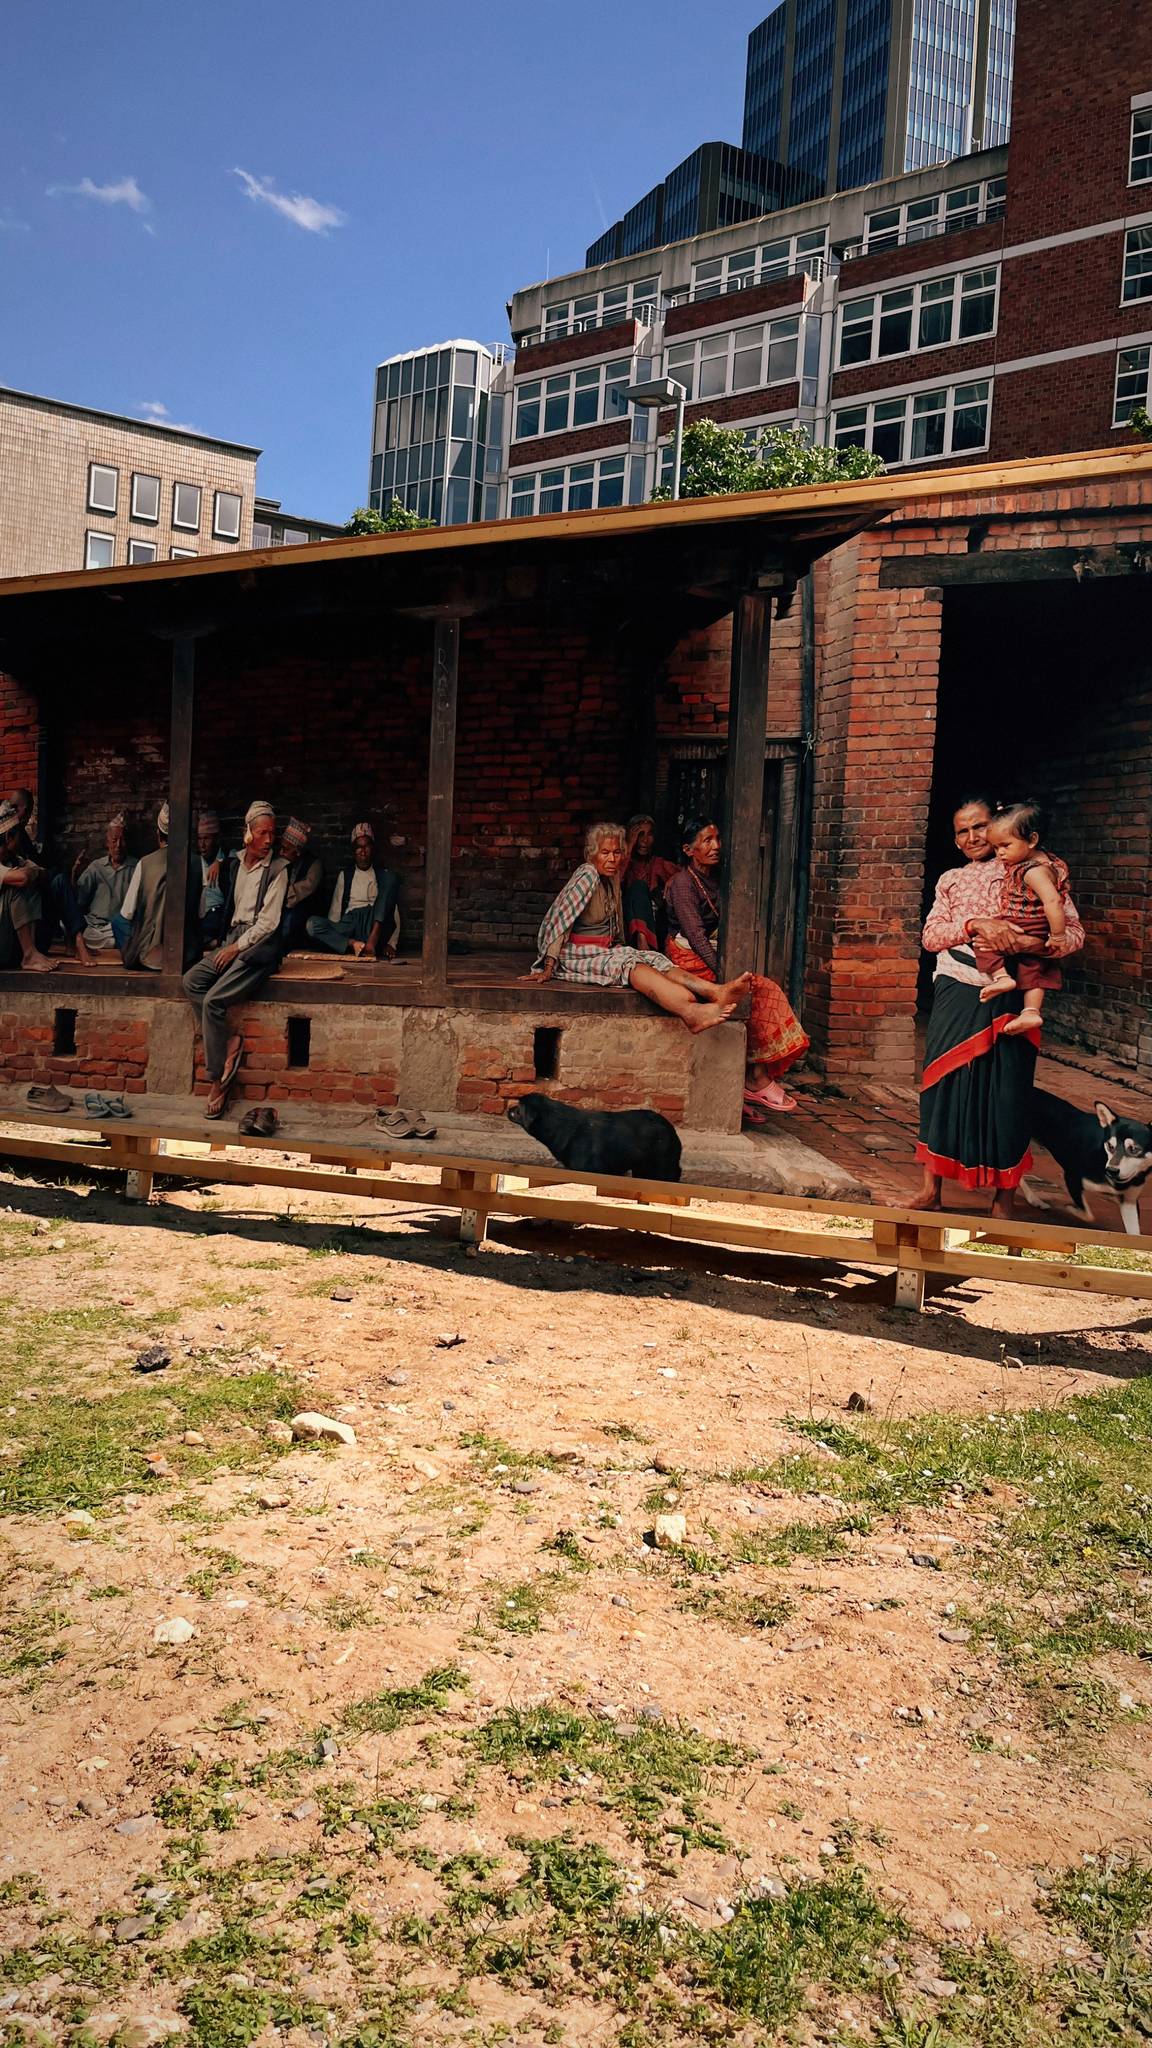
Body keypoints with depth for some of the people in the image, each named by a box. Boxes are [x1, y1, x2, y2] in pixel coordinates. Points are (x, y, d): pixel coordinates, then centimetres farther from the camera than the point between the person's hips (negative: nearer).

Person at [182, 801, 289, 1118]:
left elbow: (268, 921, -9)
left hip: (259, 945, -7)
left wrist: (238, 947, -12)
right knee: (192, 980, -17)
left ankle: (217, 1079, -15)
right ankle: (229, 1042, -15)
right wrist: (228, 944, 8)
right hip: (233, 940, 7)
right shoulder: (235, 863, 14)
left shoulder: (277, 870, -4)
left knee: (213, 1000, -22)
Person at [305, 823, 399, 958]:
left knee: (391, 877, -20)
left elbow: (394, 912, 8)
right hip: (348, 925, 1)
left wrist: (391, 943, -8)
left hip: (375, 927, -1)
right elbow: (335, 911, 17)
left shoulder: (383, 875, 18)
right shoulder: (345, 875, 22)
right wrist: (332, 931, -4)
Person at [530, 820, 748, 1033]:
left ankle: (716, 991, -45)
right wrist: (548, 968, -20)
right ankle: (691, 1012, -60)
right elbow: (560, 919, -17)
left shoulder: (613, 877, 12)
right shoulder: (587, 875, -13)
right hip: (579, 956, -8)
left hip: (606, 951, 8)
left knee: (656, 961, -19)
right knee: (632, 965, -33)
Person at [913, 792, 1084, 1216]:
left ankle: (1003, 1203, 11)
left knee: (1006, 1090, 0)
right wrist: (976, 924, -17)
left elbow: (1073, 932, -3)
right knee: (944, 1082, 5)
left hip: (1008, 996, -3)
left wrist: (1022, 943, -20)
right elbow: (930, 936, 0)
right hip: (957, 992, 3)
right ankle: (930, 1190, 16)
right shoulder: (950, 880, 13)